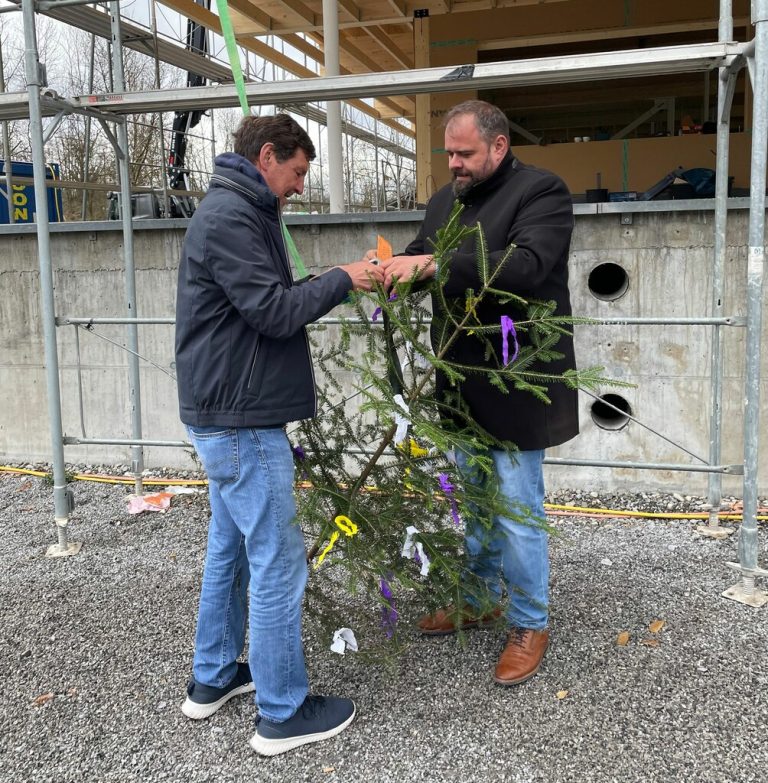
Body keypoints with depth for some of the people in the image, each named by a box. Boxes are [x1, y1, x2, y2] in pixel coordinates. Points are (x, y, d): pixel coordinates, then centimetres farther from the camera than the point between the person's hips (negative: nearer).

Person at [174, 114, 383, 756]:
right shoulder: (230, 217, -16)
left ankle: (213, 679, 32)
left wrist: (333, 283, 7)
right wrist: (341, 279, -8)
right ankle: (283, 713, 10)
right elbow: (274, 311, -20)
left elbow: (269, 303, 16)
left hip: (225, 415, 11)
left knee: (230, 547, 19)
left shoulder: (237, 213, 16)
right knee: (277, 561, -3)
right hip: (242, 420, -11)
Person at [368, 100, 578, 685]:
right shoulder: (445, 200, 13)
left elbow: (526, 264, -26)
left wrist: (434, 264, -33)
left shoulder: (542, 191, -10)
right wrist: (391, 265, -9)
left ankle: (530, 624, 19)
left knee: (517, 510, 1)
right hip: (462, 383, 8)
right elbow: (421, 261, 15)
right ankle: (481, 599, 36)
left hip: (514, 385, -7)